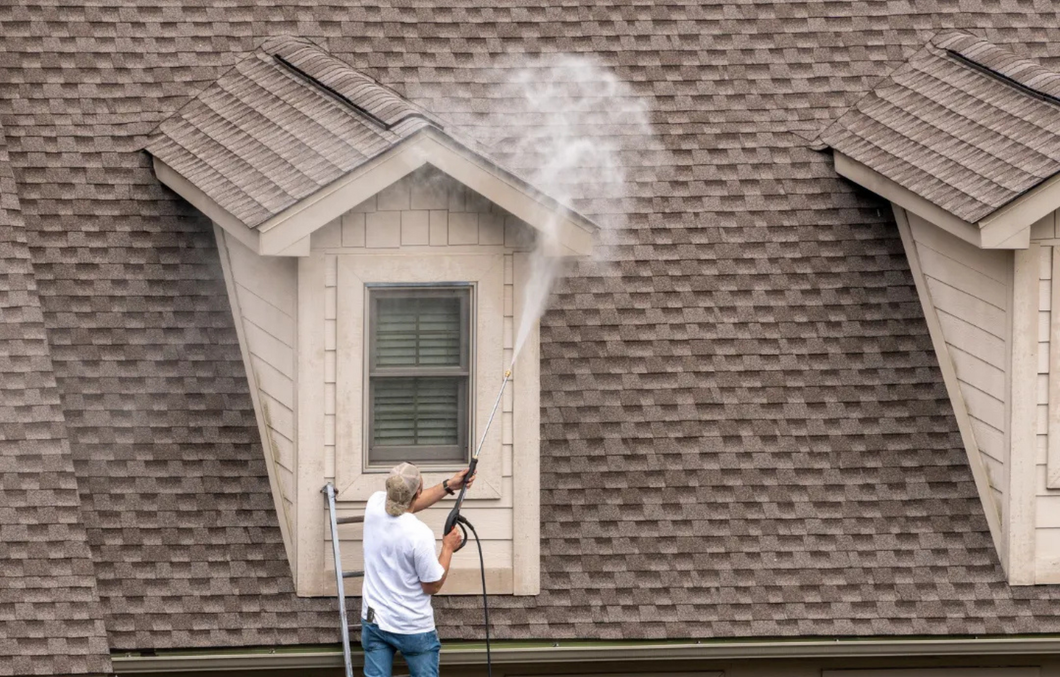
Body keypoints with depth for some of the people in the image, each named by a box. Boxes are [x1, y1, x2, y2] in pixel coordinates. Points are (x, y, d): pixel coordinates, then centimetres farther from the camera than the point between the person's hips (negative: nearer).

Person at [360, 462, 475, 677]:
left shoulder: (375, 505, -10)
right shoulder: (420, 534, -26)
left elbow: (409, 504, 13)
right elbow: (433, 586, -14)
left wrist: (448, 486, 15)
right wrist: (448, 548, -3)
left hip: (374, 621, 5)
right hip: (413, 628, -5)